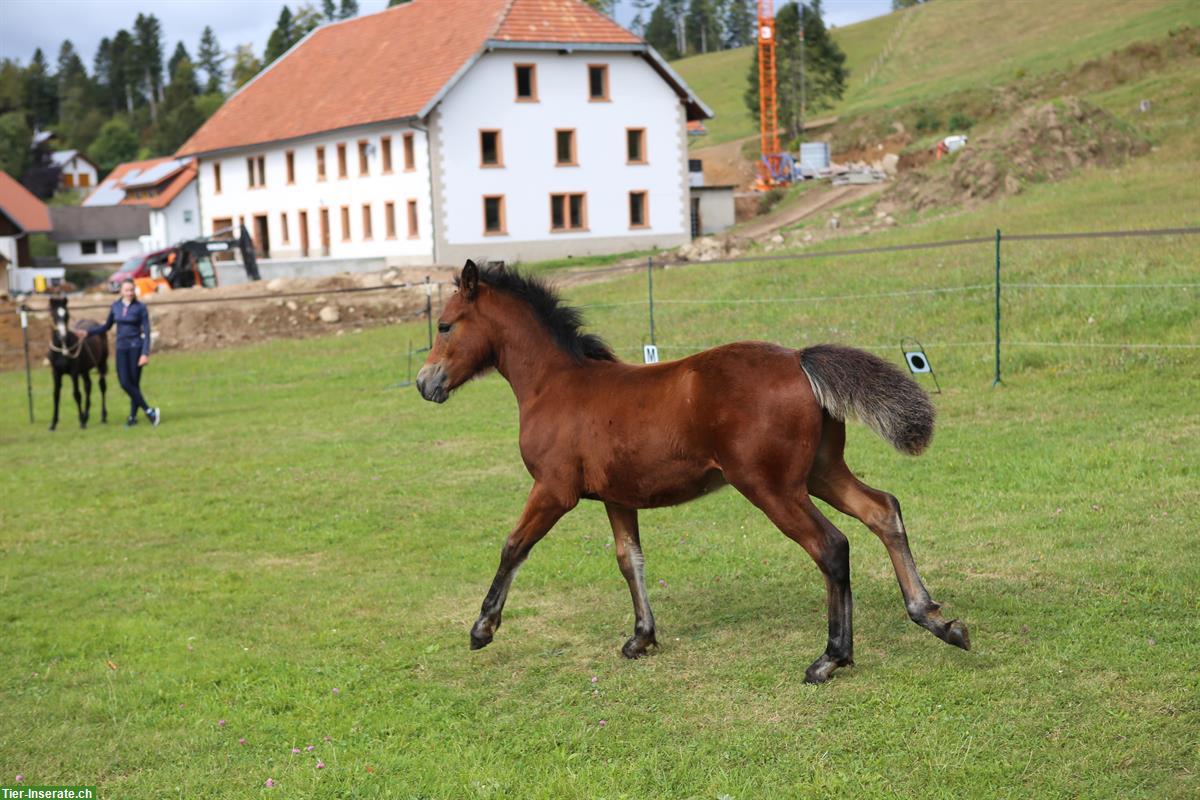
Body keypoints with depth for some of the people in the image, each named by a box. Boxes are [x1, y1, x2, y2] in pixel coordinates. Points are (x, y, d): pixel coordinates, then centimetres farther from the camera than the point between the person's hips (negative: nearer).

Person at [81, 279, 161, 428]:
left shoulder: (141, 308, -5)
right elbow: (107, 326, 19)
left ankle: (133, 416, 11)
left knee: (134, 383, -1)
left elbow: (146, 331, -7)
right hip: (121, 348, 4)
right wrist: (88, 332, 9)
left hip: (136, 347, -4)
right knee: (125, 383, -6)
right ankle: (149, 411, 0)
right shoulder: (116, 307, 7)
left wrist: (145, 354, -15)